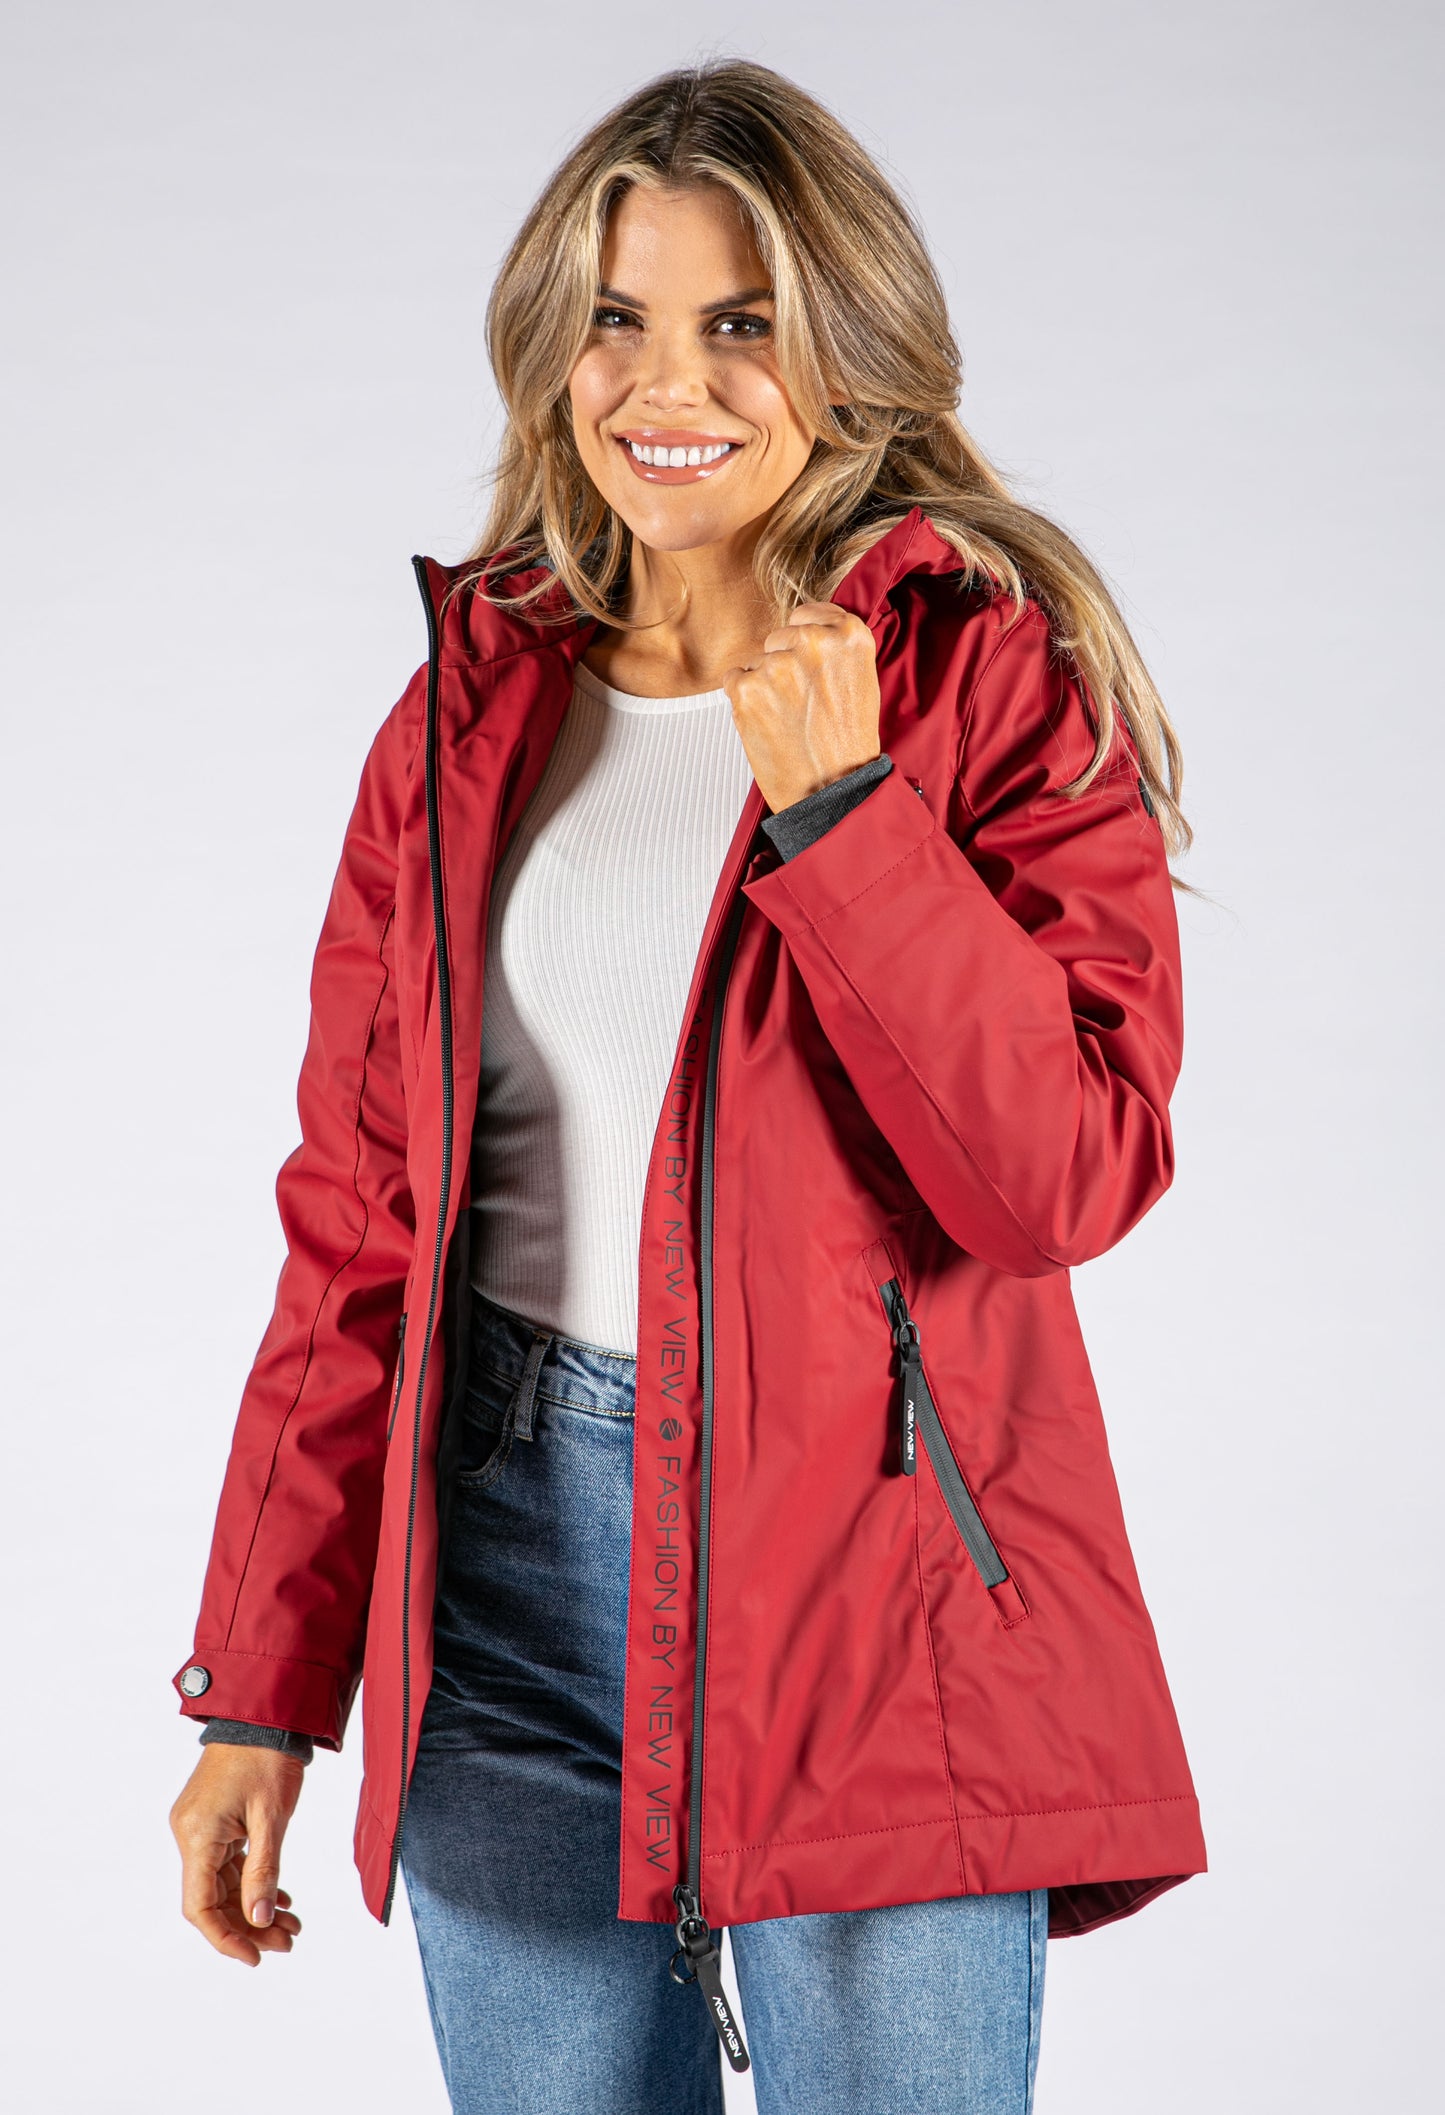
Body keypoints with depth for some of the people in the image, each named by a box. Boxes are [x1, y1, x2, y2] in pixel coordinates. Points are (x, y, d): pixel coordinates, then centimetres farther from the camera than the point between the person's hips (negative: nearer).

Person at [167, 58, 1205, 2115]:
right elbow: (358, 1221, 9)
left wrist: (835, 807, -18)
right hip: (516, 1552, 3)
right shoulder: (468, 710, 8)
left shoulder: (995, 679, -2)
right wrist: (259, 1697, 7)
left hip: (870, 1565, -3)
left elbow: (1072, 1172, -11)